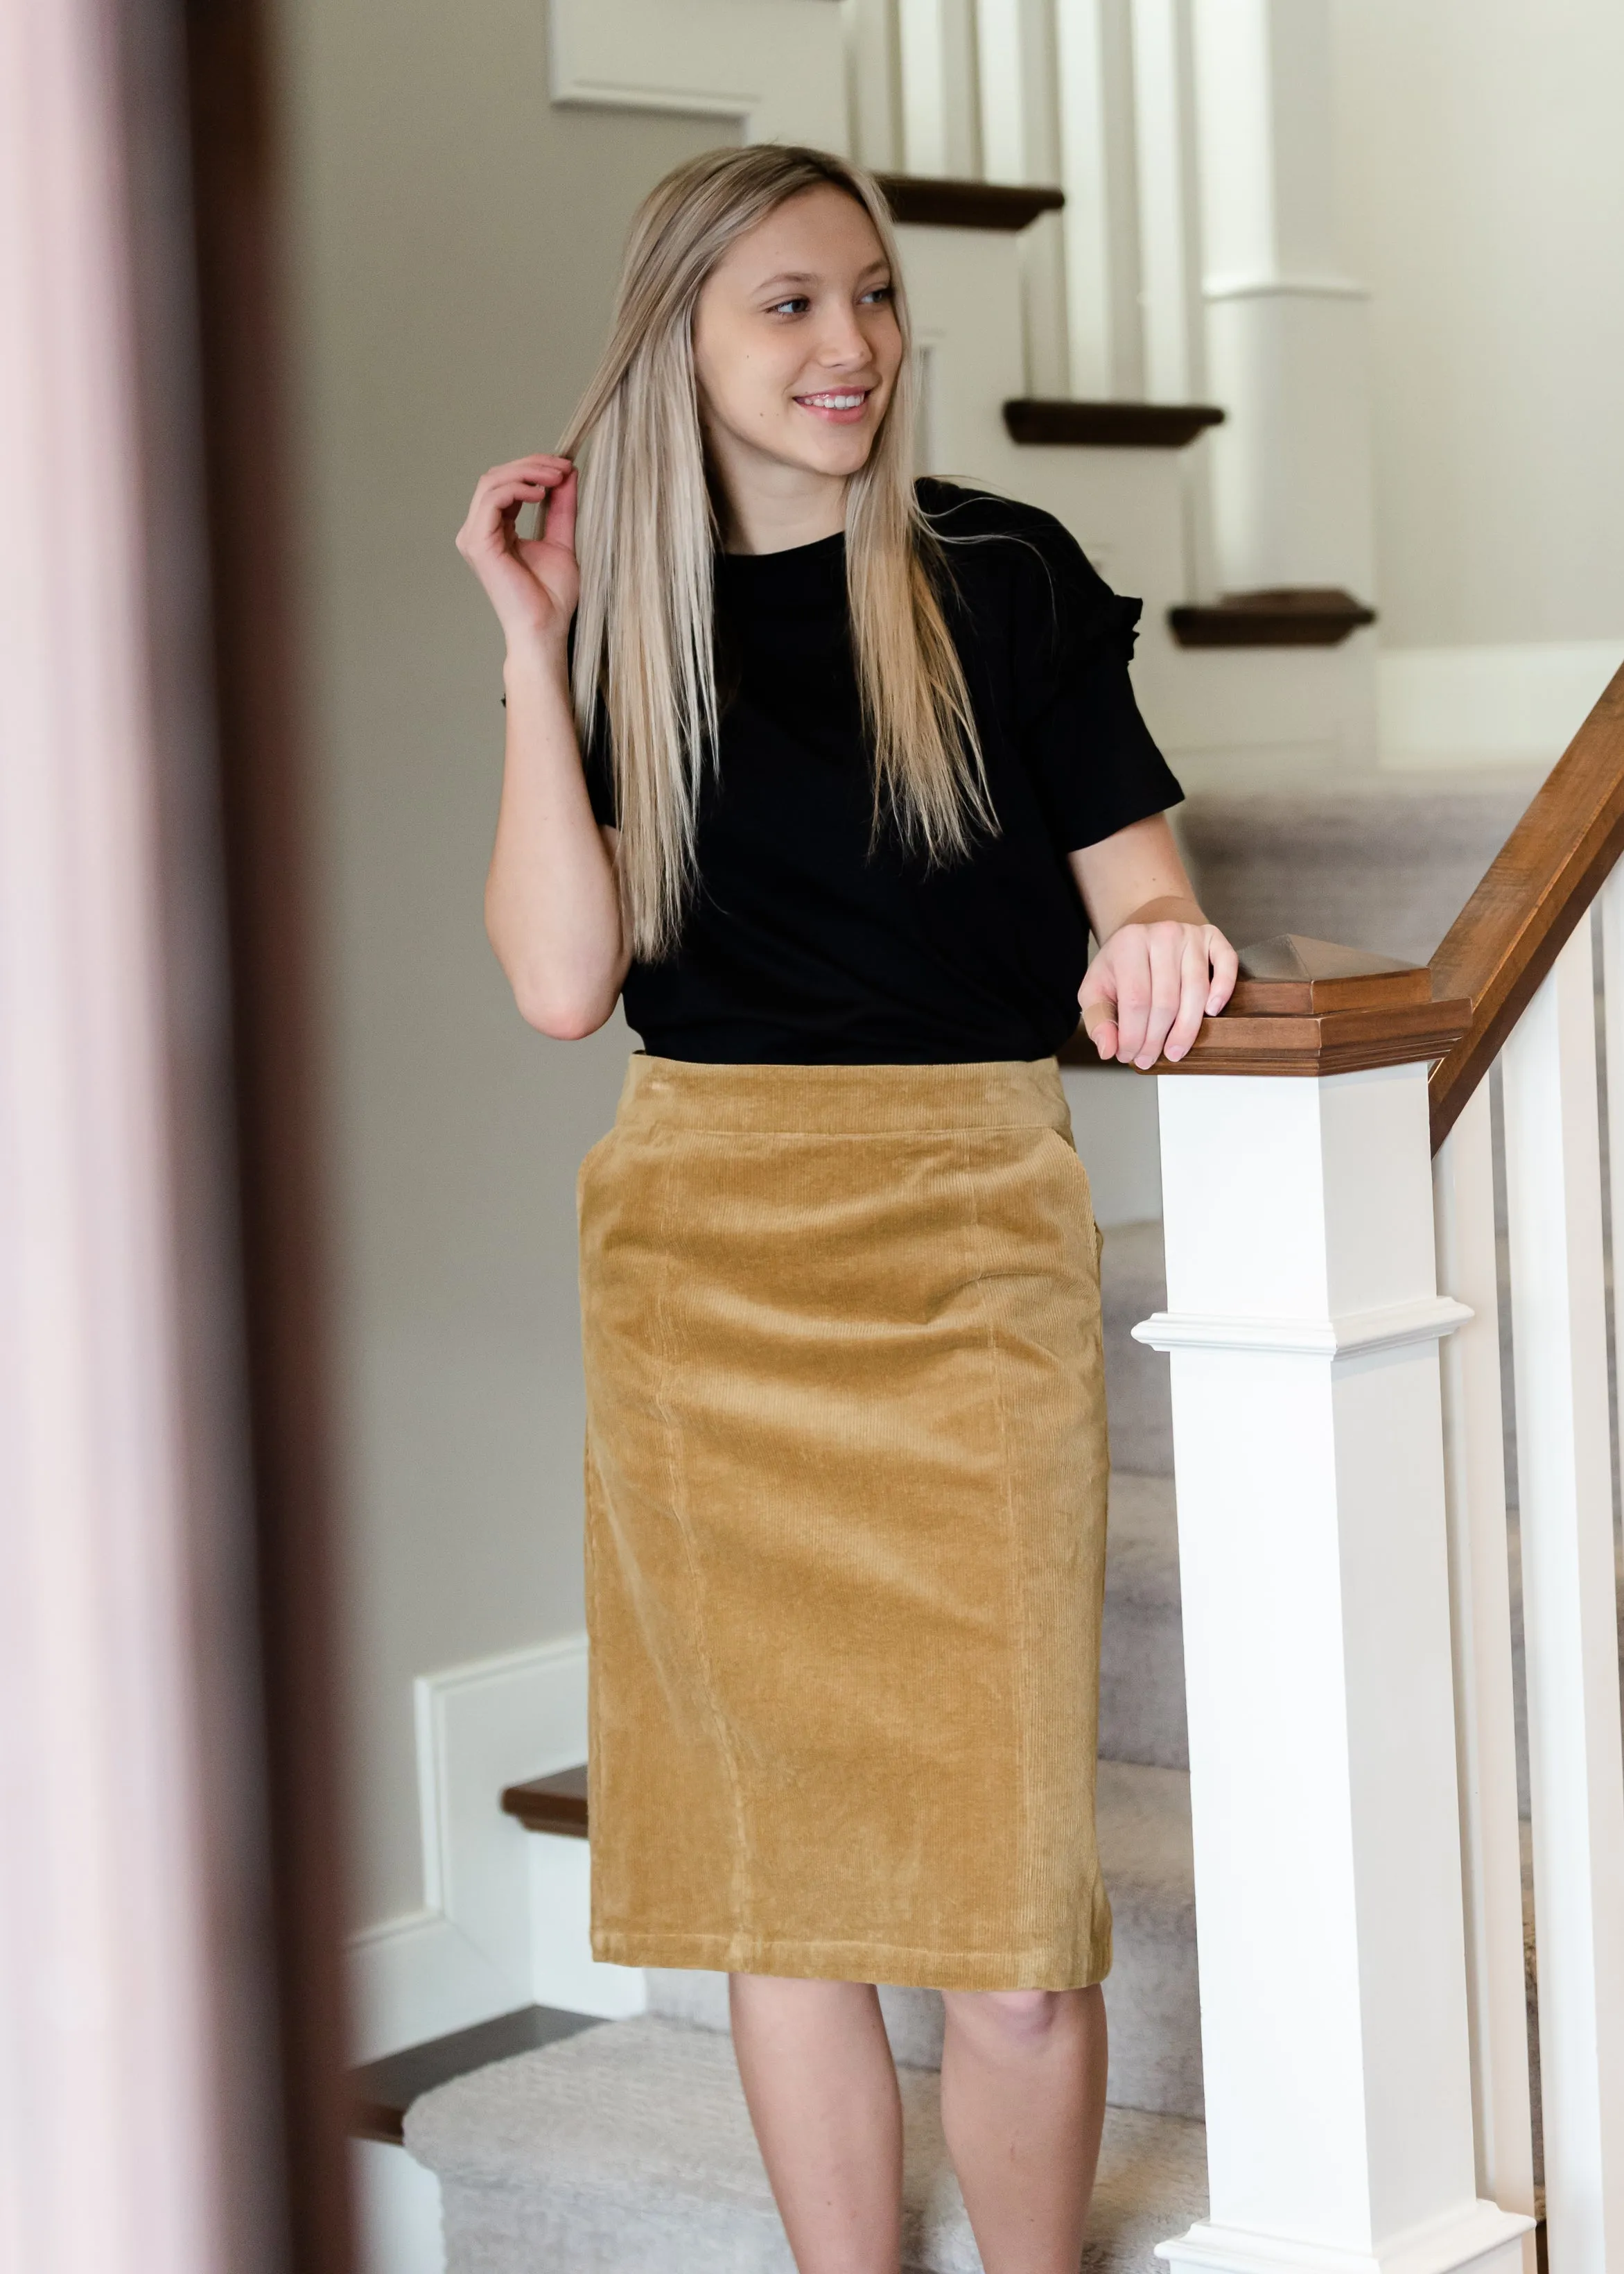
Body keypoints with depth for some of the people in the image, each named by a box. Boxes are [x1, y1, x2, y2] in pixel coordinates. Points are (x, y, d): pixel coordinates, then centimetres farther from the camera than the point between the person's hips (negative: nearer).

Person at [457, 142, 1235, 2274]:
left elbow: (1139, 890, 2)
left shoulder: (1003, 579, 2)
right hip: (700, 1260, 2)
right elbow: (563, 980, -3)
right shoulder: (619, 613, 7)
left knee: (1002, 1860, -4)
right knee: (774, 1848, 7)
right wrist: (534, 648, -5)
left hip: (966, 1237, -2)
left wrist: (1160, 948, -21)